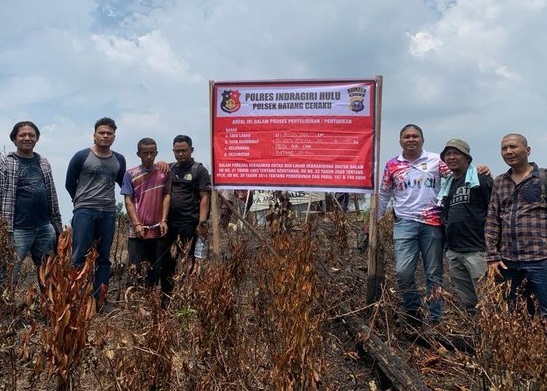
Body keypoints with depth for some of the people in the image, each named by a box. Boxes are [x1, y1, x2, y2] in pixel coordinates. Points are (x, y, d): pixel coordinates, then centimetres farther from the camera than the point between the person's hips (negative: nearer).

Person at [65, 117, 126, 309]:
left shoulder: (119, 160, 7)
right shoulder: (81, 156, -2)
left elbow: (124, 184, 20)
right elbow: (69, 184, 6)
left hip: (108, 213, 3)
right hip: (84, 212, -3)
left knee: (104, 258, 7)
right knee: (79, 257, -4)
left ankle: (100, 300, 14)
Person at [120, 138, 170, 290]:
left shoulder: (163, 173, 7)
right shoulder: (131, 174, 3)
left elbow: (166, 195, 5)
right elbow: (128, 200, 0)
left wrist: (164, 220, -5)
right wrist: (137, 224, -9)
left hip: (158, 230, 2)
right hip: (137, 230, -2)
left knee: (156, 269, 8)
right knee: (135, 270, 1)